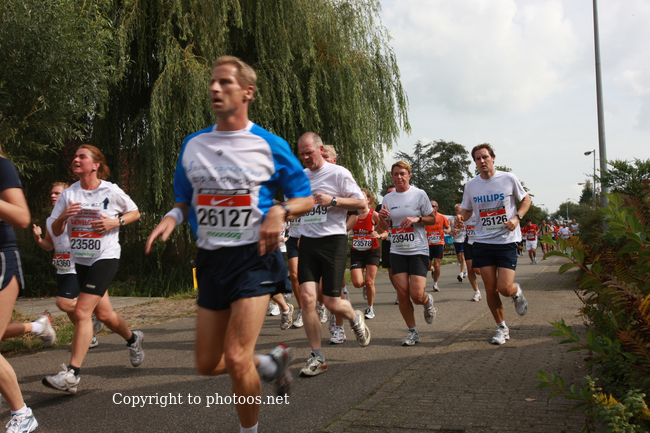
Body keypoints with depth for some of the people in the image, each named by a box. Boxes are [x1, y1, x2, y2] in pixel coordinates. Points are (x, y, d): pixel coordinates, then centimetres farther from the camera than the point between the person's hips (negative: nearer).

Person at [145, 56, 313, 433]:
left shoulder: (269, 145, -4)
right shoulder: (193, 144, 8)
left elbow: (306, 198, 3)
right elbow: (185, 200, 18)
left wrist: (279, 212, -17)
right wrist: (173, 217, -4)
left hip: (254, 257, -5)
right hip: (211, 260, 5)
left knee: (237, 359, -13)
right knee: (208, 363, 8)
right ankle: (273, 363, 35)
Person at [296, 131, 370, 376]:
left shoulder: (338, 173, -3)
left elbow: (361, 203, -4)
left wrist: (333, 200, -15)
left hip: (333, 240, -5)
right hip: (307, 241, 5)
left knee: (332, 302, -6)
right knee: (307, 296, -8)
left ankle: (355, 319, 32)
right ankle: (317, 358, 3)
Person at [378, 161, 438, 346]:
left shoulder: (419, 194, -2)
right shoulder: (388, 198, 8)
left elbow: (433, 219, 3)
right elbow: (384, 227, 14)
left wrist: (417, 219, -15)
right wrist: (381, 218, -8)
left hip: (418, 250, -3)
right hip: (397, 251, 3)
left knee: (417, 295, -12)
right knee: (402, 293, -5)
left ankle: (428, 301, 26)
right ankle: (412, 332, 13)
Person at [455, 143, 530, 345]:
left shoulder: (508, 178, -3)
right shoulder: (471, 185, 4)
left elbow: (526, 199, 9)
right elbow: (467, 210, 16)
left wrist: (517, 217, -10)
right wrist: (461, 218, -8)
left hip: (507, 240, -3)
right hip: (482, 242, 3)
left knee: (504, 288, -12)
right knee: (490, 289, 2)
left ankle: (517, 293, 26)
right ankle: (501, 327, 22)